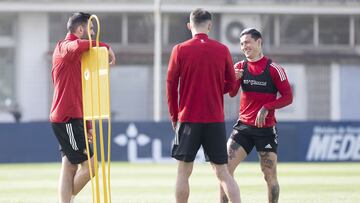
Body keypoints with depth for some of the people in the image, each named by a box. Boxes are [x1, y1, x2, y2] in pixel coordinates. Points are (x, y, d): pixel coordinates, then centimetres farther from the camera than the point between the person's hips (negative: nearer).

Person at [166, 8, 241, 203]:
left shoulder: (179, 50, -3)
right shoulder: (222, 50, 1)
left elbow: (171, 85, 0)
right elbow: (231, 83, 9)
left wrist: (174, 116, 9)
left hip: (188, 119, -1)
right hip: (215, 119, 2)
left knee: (183, 173, 7)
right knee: (223, 172, 5)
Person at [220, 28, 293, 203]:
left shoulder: (273, 68, -5)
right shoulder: (240, 67, 7)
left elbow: (288, 97, -6)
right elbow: (232, 93, -4)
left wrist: (266, 108, -19)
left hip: (266, 128, -3)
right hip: (243, 127, 3)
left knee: (270, 177, 2)